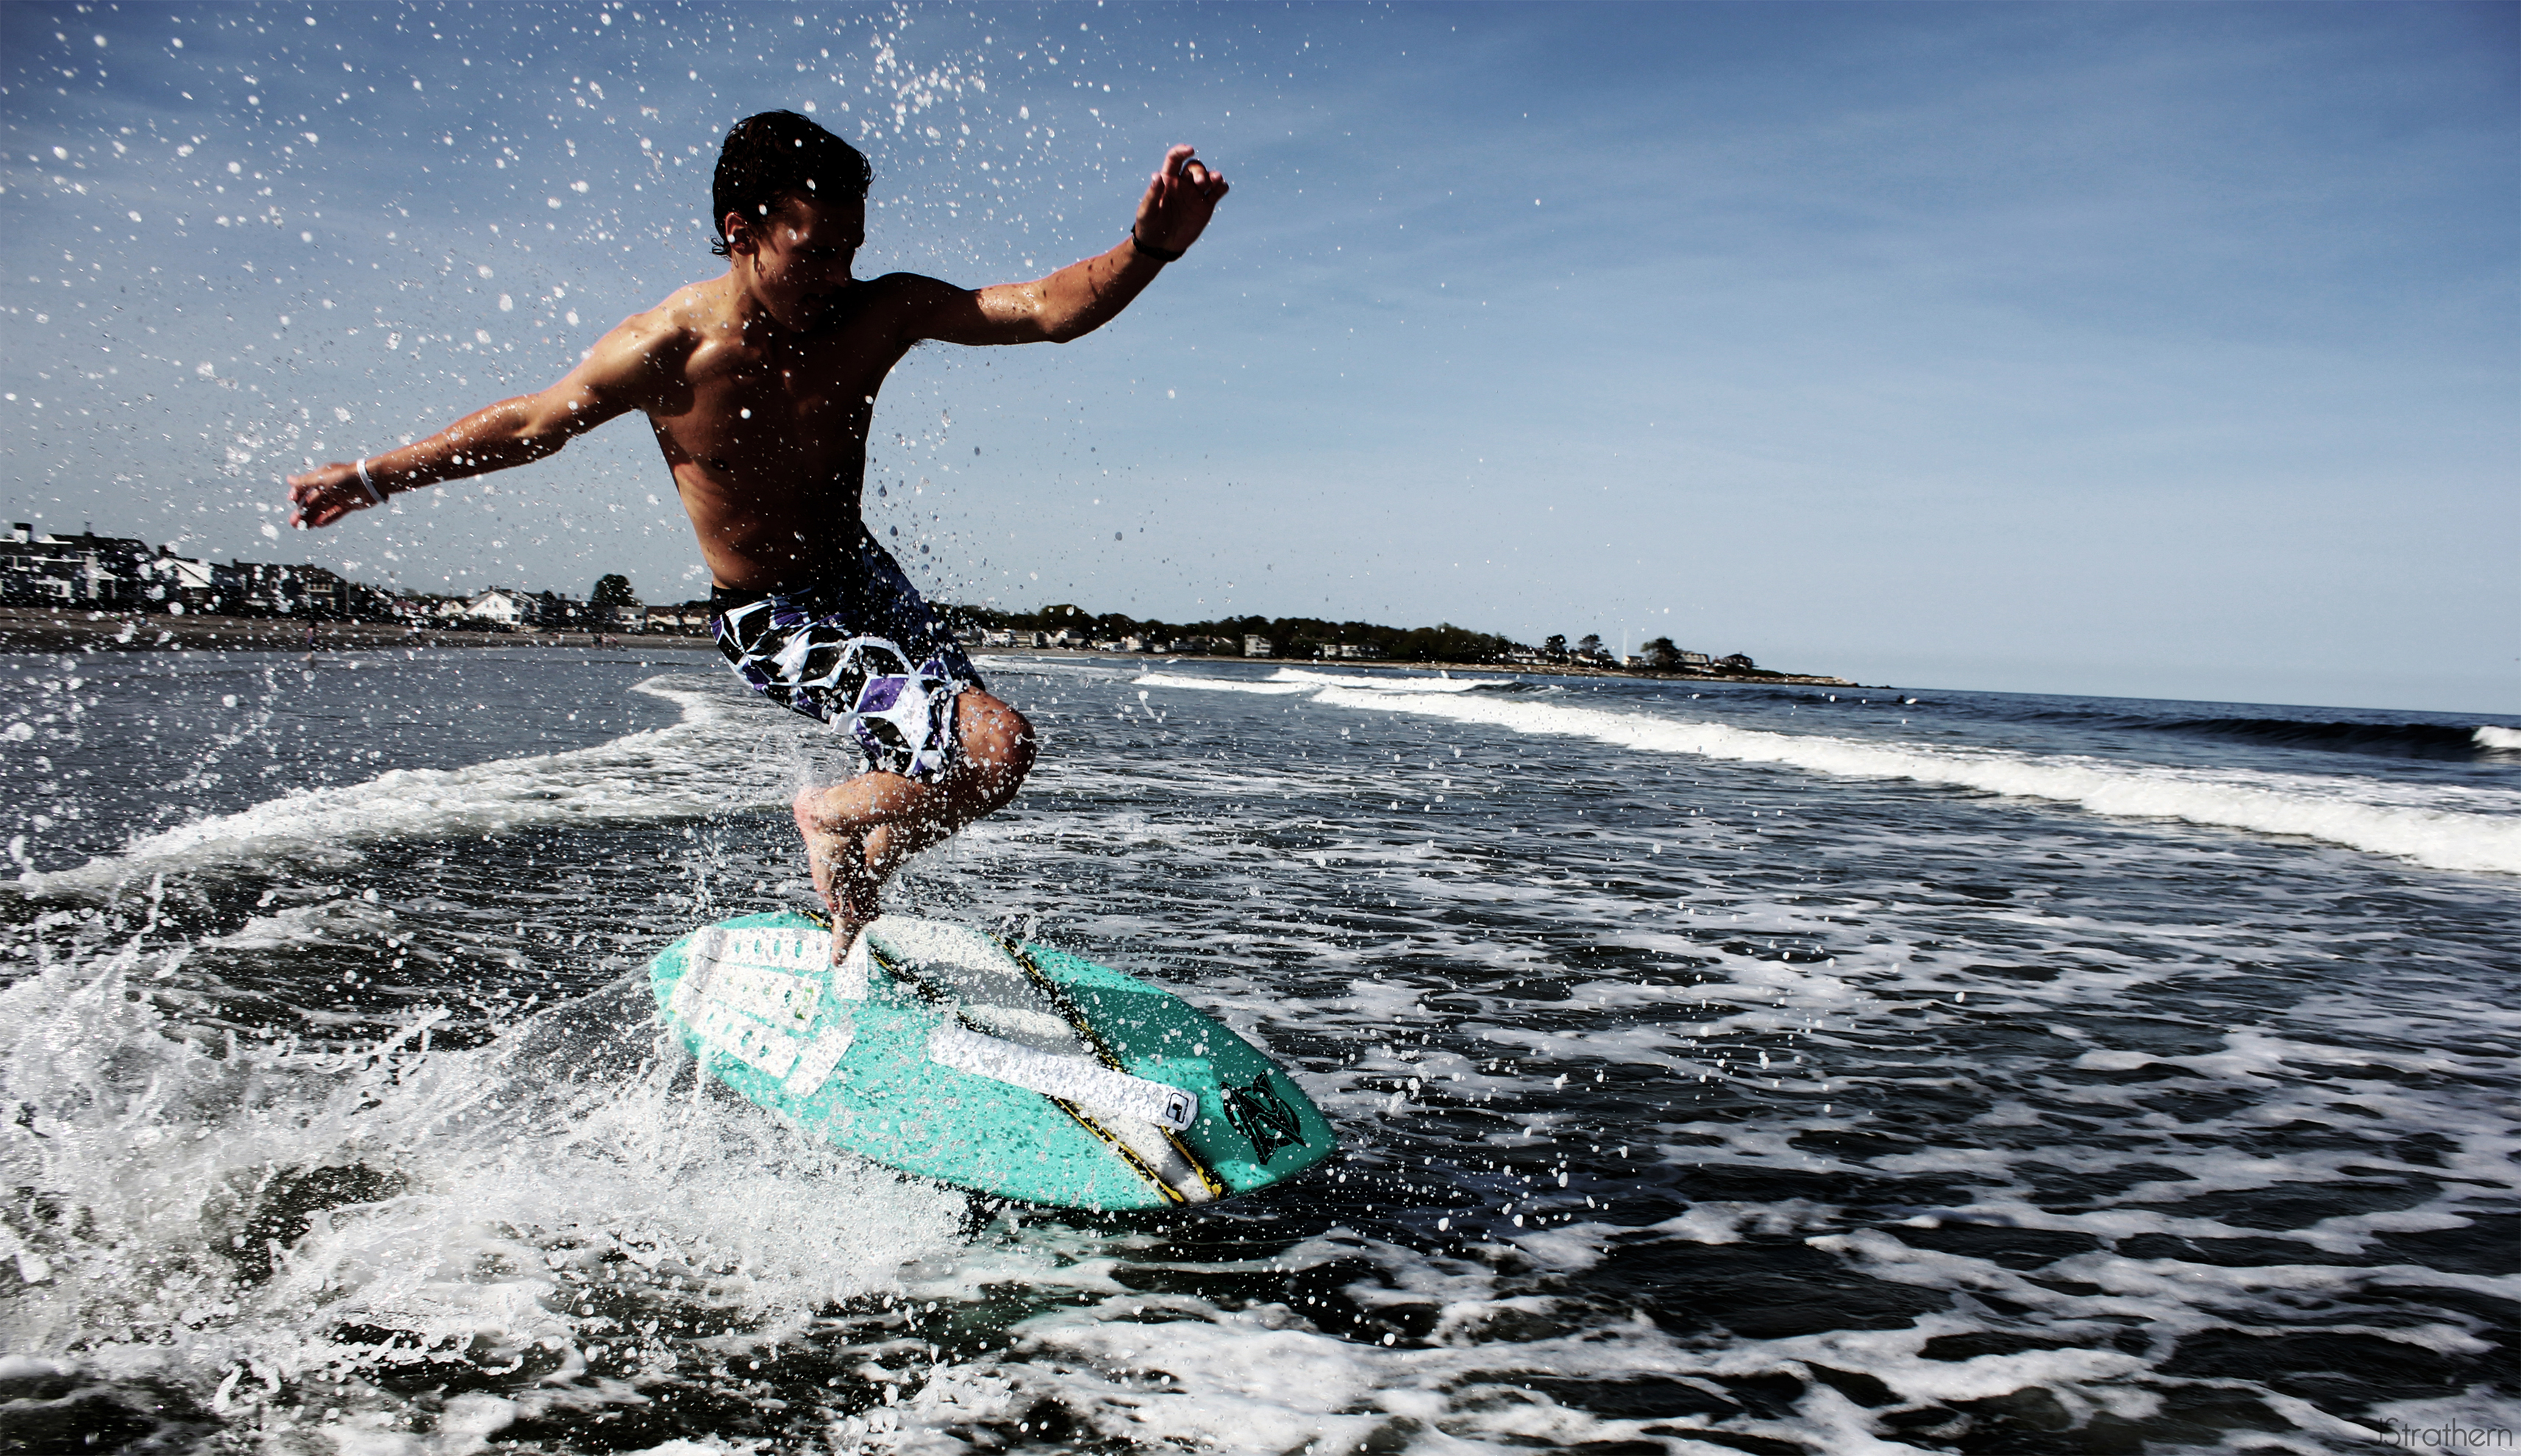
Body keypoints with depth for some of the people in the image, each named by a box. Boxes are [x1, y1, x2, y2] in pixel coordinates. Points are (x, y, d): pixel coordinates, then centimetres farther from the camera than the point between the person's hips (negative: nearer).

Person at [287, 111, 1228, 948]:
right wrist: (372, 478, 6)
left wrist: (1146, 251, -43)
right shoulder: (667, 349, -20)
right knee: (994, 745, -21)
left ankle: (850, 930, 41)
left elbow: (1048, 309, -23)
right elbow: (530, 423, -3)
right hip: (768, 619, -5)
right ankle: (831, 816, 9)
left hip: (862, 577, 6)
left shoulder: (879, 313, -14)